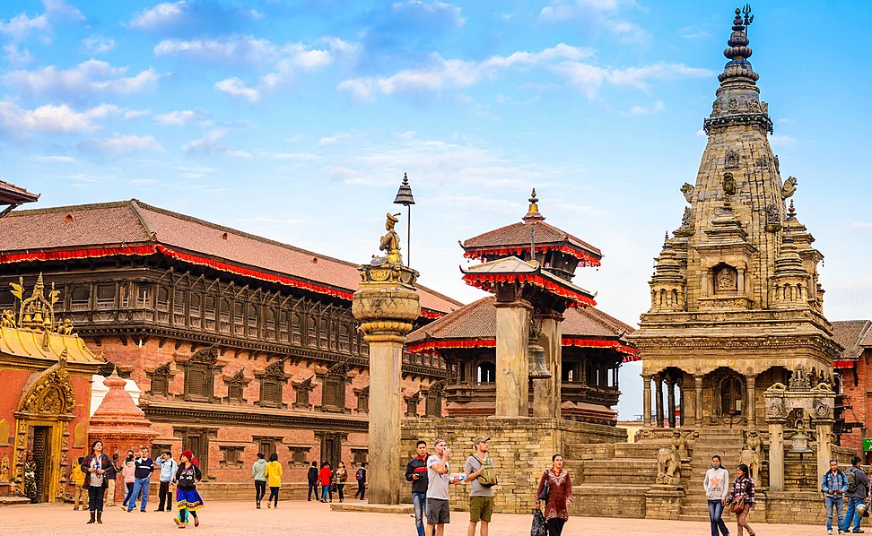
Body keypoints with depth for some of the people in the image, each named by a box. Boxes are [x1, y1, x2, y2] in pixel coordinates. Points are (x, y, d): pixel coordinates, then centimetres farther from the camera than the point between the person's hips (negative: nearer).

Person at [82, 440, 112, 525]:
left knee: (100, 499, 0)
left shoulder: (105, 457, 6)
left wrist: (104, 471, -11)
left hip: (101, 483, -1)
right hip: (91, 482, 1)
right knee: (92, 499, 3)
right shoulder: (89, 457, 7)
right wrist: (88, 469, -11)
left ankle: (99, 517, 7)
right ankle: (92, 518, 8)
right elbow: (82, 466, 8)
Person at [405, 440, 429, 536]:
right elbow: (407, 475, 17)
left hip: (429, 492, -2)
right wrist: (412, 477, -4)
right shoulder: (412, 462, 12)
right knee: (418, 518, 4)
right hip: (417, 492, 2)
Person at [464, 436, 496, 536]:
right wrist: (479, 472, -11)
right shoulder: (471, 460, 0)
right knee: (473, 522, -4)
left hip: (489, 495, 5)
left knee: (485, 522, 5)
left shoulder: (490, 460, 16)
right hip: (476, 495, -5)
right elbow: (466, 478, -4)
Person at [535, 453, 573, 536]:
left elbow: (568, 487, 1)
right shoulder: (547, 473, 1)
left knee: (559, 529, 5)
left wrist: (569, 498, -16)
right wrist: (537, 501, 0)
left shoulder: (566, 473, 7)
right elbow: (540, 487, 4)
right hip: (551, 504, -3)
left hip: (562, 504, 3)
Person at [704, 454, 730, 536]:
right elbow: (705, 483, 25)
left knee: (717, 518, -13)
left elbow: (726, 485, -2)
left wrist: (723, 497, -10)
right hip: (710, 499, 4)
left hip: (720, 498, -4)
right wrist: (707, 492, 9)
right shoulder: (709, 472, 11)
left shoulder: (724, 472, 2)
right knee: (712, 519, 1)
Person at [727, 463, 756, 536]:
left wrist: (752, 505, -6)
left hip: (746, 504, -5)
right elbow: (732, 492, 12)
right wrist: (728, 501, 5)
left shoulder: (749, 481, -3)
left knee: (742, 521, -12)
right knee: (738, 522, 4)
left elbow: (752, 493, -3)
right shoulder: (736, 480, 8)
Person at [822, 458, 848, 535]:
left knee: (840, 514, 4)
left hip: (839, 497, 1)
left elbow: (846, 484, 7)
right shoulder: (826, 475, 3)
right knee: (829, 514, 0)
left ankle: (841, 529, 10)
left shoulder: (842, 474, 5)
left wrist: (843, 490, -12)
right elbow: (823, 485, 4)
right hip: (829, 497, -1)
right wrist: (828, 490, -14)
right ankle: (829, 529, 5)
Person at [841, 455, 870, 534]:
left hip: (850, 495, 7)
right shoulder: (859, 472, -16)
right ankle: (856, 528, 2)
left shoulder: (847, 472, 5)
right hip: (858, 495, -7)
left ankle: (844, 527, 14)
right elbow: (866, 482, -7)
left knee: (850, 511, 14)